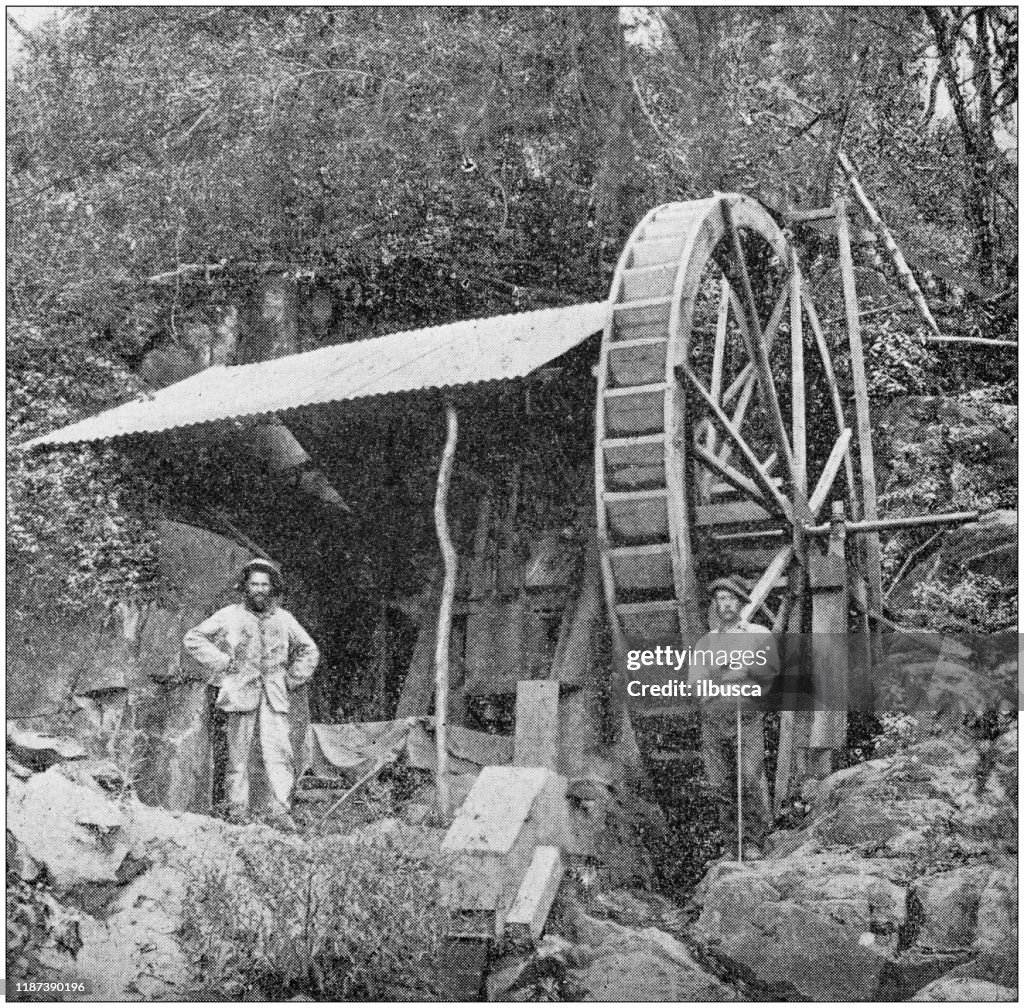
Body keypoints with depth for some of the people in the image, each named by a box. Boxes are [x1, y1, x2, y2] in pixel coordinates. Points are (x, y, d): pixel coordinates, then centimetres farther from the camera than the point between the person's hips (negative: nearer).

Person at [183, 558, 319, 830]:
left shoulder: (283, 619, 15)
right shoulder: (230, 616, 5)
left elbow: (309, 651, 27)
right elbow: (192, 640, 3)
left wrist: (292, 680, 15)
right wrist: (222, 666, -2)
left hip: (275, 698, 2)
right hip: (241, 694, -2)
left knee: (280, 754, -9)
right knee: (239, 756, -1)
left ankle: (280, 812, -9)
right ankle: (237, 811, 6)